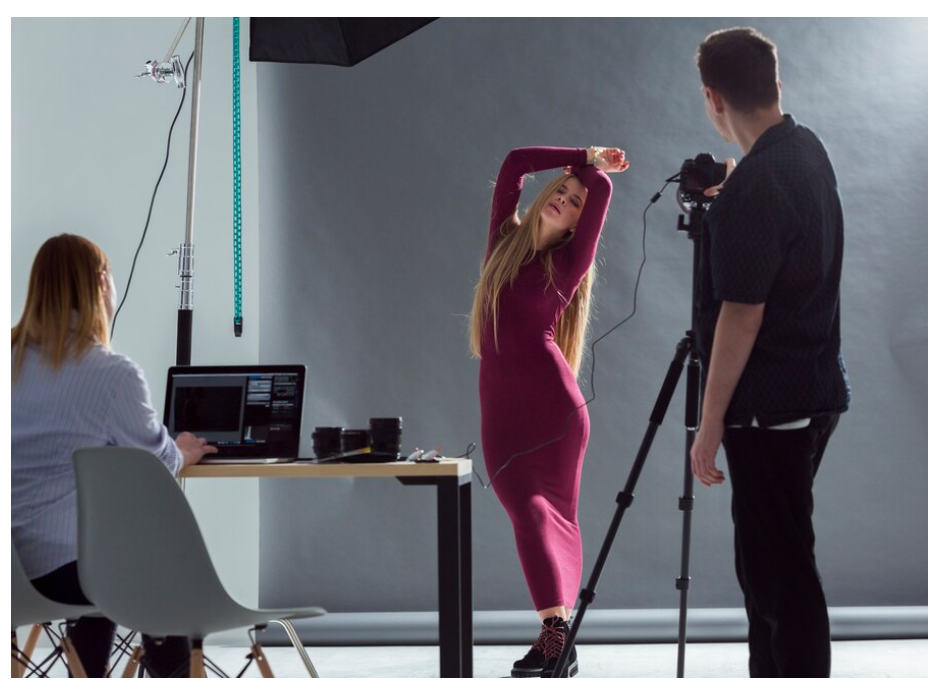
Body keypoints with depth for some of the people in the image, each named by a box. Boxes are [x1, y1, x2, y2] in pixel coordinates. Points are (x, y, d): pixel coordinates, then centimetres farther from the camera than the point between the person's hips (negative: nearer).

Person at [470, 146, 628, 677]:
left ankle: (556, 638, -17)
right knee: (530, 510, -3)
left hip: (554, 403, -3)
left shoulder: (569, 263, 3)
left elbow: (602, 186, 0)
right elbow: (514, 164, 15)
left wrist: (590, 164, 20)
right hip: (502, 409, 3)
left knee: (555, 517, -9)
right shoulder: (505, 239, 14)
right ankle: (556, 636, -4)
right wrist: (581, 158, 20)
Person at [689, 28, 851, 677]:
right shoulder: (809, 149, 9)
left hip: (771, 406, -10)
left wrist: (711, 424, -15)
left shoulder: (752, 187, -20)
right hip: (815, 390, 10)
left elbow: (743, 315, -21)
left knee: (779, 567, -6)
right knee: (770, 557, 16)